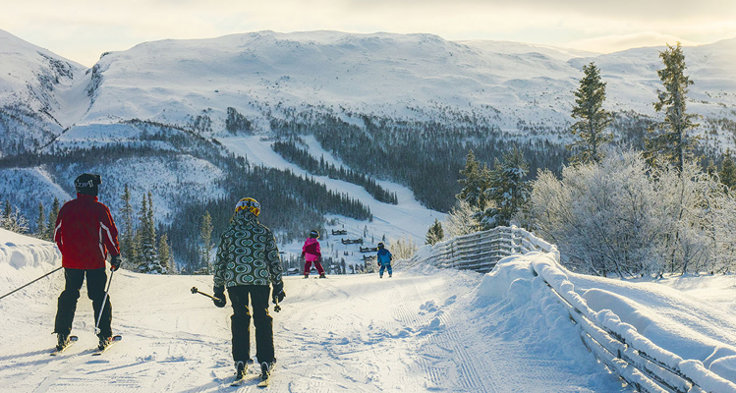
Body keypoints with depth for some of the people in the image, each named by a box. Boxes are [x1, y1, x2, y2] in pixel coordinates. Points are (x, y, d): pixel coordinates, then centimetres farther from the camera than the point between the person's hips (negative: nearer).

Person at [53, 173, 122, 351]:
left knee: (69, 295, 14)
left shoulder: (66, 208, 4)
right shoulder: (99, 209, -8)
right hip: (95, 261, -3)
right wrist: (116, 256, 2)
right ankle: (104, 335, 4)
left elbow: (57, 235, 10)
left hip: (71, 261, 3)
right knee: (99, 297, 5)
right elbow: (110, 234, -8)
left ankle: (62, 335, 10)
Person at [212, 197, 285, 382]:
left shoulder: (228, 233, 8)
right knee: (262, 318, 9)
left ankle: (240, 362, 7)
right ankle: (265, 362, 6)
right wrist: (278, 286, 10)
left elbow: (219, 263, 8)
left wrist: (218, 290, 13)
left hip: (234, 281, 1)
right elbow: (274, 260, 5)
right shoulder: (264, 232, 6)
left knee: (240, 318, 11)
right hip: (260, 279, -1)